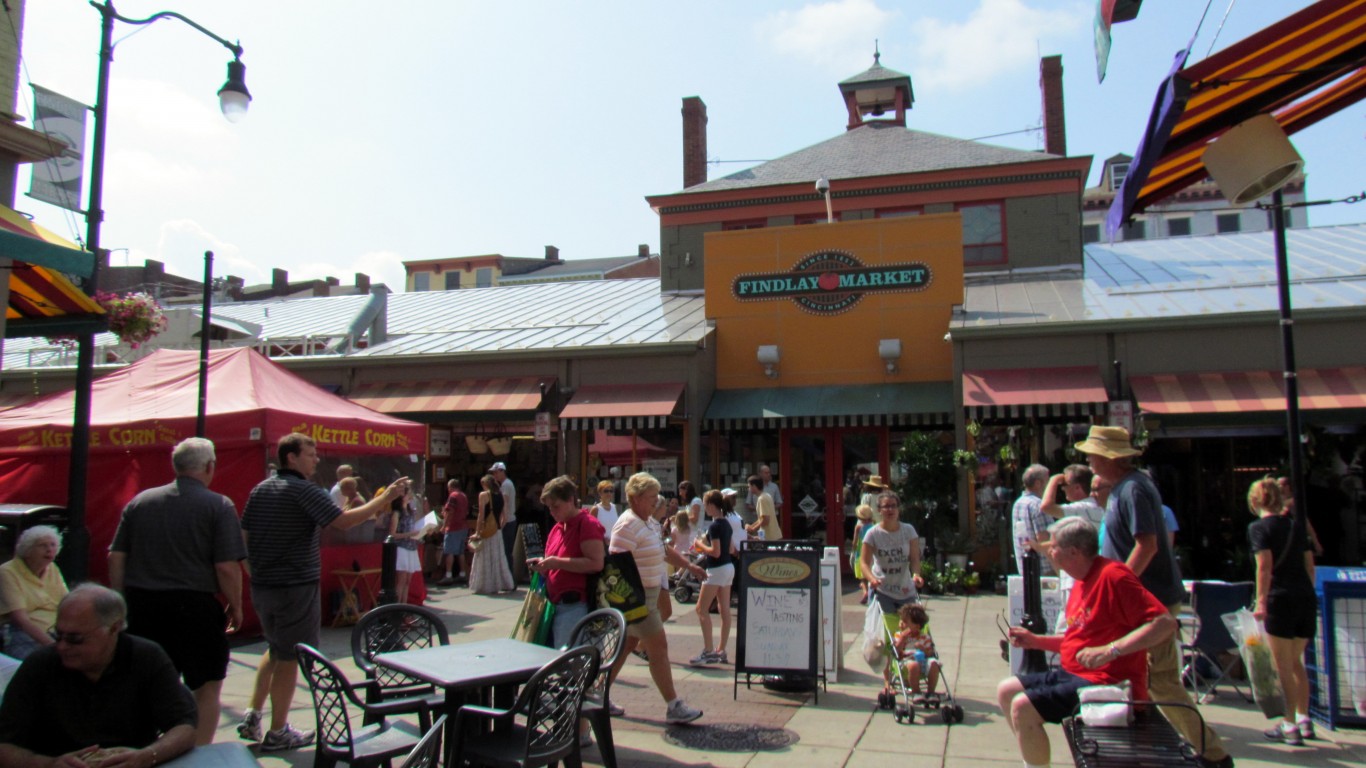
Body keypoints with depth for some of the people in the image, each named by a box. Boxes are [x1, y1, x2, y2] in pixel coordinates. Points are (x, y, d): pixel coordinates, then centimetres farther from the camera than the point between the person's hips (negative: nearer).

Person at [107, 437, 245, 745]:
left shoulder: (140, 501, 7)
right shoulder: (219, 505, -8)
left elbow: (115, 558, 8)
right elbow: (227, 568, -13)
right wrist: (235, 607, -1)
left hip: (143, 606, 5)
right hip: (194, 606, -5)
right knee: (208, 687, 8)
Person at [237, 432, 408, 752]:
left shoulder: (259, 490, 9)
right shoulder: (304, 491, -16)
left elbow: (244, 535, 14)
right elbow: (344, 522, -25)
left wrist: (255, 573, 22)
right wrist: (385, 498, -20)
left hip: (262, 586, 8)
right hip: (296, 587, -8)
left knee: (276, 649, 25)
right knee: (289, 658, 4)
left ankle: (252, 715, 24)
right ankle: (278, 733, 13)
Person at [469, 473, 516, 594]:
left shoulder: (483, 495, -8)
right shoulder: (501, 495, 10)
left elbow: (481, 515, -12)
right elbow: (504, 513, 8)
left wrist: (477, 531, -9)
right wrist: (501, 525, 13)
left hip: (487, 530, -6)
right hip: (498, 530, 6)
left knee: (485, 558, 1)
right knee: (498, 557, 13)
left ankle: (485, 586, 3)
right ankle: (503, 583, 15)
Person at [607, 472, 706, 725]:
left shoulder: (650, 522, 12)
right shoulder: (628, 525, -19)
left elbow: (663, 550, 26)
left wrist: (689, 566, 30)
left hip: (648, 595, 10)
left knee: (627, 645, 15)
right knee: (659, 648, -4)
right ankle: (674, 707, 4)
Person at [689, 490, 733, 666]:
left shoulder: (714, 526, -17)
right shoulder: (726, 524, 11)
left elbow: (715, 552, -22)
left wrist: (700, 544, -8)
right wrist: (704, 546, 15)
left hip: (717, 570, -9)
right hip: (729, 567, 9)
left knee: (702, 609, -4)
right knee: (724, 610, 9)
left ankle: (708, 651, -7)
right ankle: (721, 651, 14)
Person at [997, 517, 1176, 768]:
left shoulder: (1112, 575, -18)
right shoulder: (1082, 582, 14)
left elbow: (1166, 623, -26)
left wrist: (1110, 651, -32)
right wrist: (1035, 641, 12)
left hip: (1109, 683, -10)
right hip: (1074, 674, 10)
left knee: (1022, 706, -22)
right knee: (1006, 691, 8)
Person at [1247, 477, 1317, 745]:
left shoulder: (1258, 528, -6)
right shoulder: (1296, 526, 12)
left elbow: (1265, 566, -14)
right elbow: (1310, 565, 12)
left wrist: (1261, 602, -13)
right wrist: (1306, 593, 20)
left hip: (1281, 600, -6)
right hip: (1307, 599, 6)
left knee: (1284, 666, 3)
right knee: (1295, 662, 19)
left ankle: (1290, 725, 7)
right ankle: (1304, 719, 24)